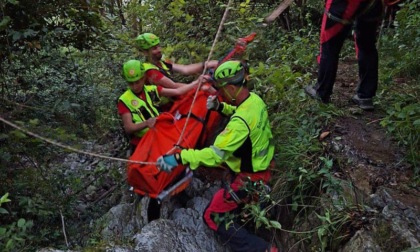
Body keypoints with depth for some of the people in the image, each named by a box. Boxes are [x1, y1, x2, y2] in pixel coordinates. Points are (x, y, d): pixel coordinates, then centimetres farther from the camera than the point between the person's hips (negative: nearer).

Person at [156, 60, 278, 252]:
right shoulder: (255, 99, -5)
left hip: (249, 178, -9)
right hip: (262, 165, 9)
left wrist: (178, 158, -37)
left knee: (213, 217, 2)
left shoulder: (241, 122, -33)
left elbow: (216, 154, -36)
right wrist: (220, 107, 1)